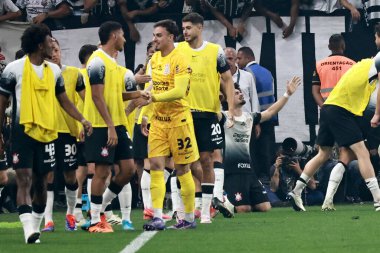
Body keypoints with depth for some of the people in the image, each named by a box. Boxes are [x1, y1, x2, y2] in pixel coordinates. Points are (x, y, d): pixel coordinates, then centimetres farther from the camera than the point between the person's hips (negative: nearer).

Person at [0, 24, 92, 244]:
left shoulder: (54, 70, 9)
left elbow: (64, 100, 18)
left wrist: (82, 120, 4)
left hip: (47, 133, 5)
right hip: (23, 132, -5)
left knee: (41, 183, 9)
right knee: (24, 180, -12)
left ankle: (36, 227, 22)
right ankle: (29, 231, -19)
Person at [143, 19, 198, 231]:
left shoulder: (179, 59, -12)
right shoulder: (154, 59, 12)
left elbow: (179, 91, -22)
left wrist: (154, 97, -26)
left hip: (178, 119, -7)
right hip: (158, 119, 7)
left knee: (182, 168, 1)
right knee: (156, 165, -5)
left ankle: (190, 218, 11)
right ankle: (158, 218, -8)